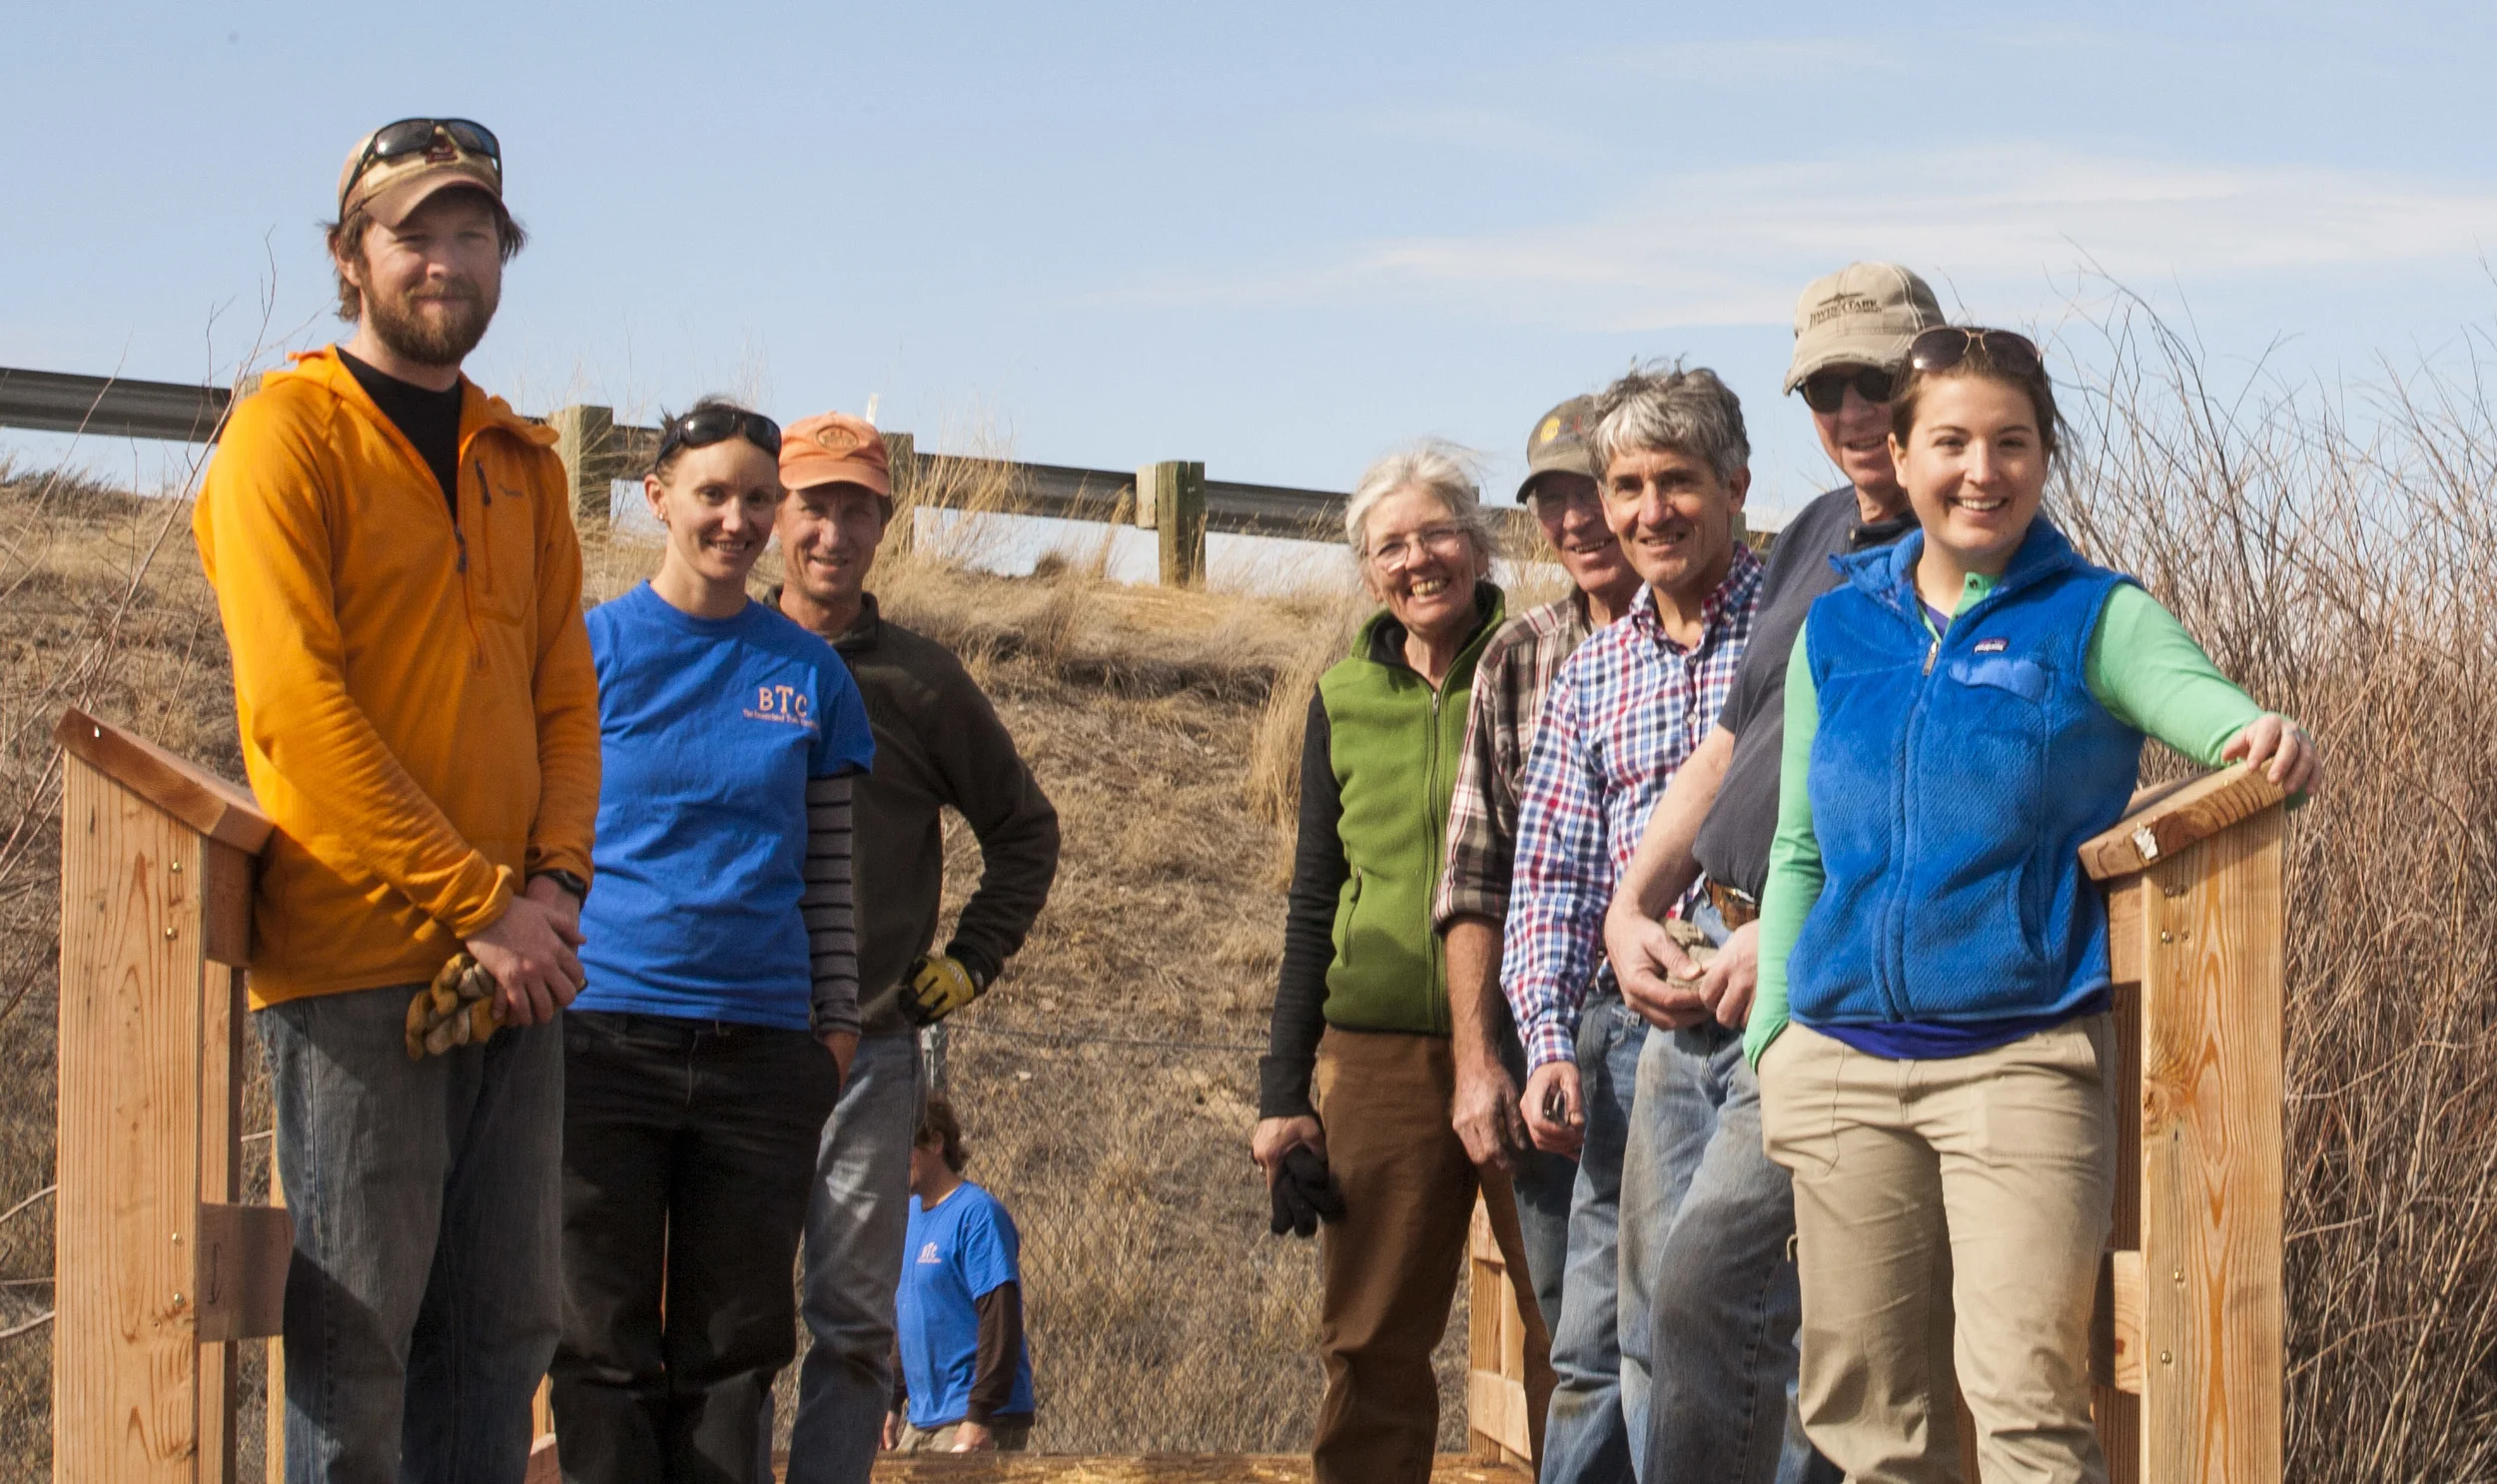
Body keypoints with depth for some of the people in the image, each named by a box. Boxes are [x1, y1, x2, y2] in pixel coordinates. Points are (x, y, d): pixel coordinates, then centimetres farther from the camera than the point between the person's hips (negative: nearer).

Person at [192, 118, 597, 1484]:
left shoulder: (521, 464, 19)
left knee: (503, 1325, 7)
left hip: (513, 964, 7)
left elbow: (565, 698, 16)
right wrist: (475, 906, -16)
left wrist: (554, 883, -4)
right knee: (354, 1337, -6)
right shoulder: (288, 433, -3)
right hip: (356, 963, -7)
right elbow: (298, 708, -12)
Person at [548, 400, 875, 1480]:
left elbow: (829, 872, 12)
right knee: (605, 1347, 0)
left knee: (732, 1349, 5)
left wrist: (836, 1026, 7)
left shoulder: (808, 673, 10)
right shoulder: (589, 649, 4)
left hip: (762, 1052, 2)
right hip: (607, 1037, -2)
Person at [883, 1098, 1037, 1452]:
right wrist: (893, 1404, 19)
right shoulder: (908, 1214, 14)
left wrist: (978, 1419, -21)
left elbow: (1000, 1323, -17)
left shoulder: (977, 1214, -12)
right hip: (920, 1420, 8)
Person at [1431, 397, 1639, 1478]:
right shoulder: (1516, 659, 13)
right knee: (1563, 1338, 9)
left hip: (1654, 1012, -5)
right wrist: (1477, 1062, 4)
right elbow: (1475, 879, 11)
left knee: (1598, 1351, -12)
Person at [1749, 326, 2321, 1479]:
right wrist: (1771, 1034, 10)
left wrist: (2262, 733, -41)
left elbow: (2186, 687, -18)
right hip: (1841, 1058, 4)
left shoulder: (2095, 618, 2)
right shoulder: (1837, 629, 12)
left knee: (2020, 1385, -13)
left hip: (2023, 1062, -4)